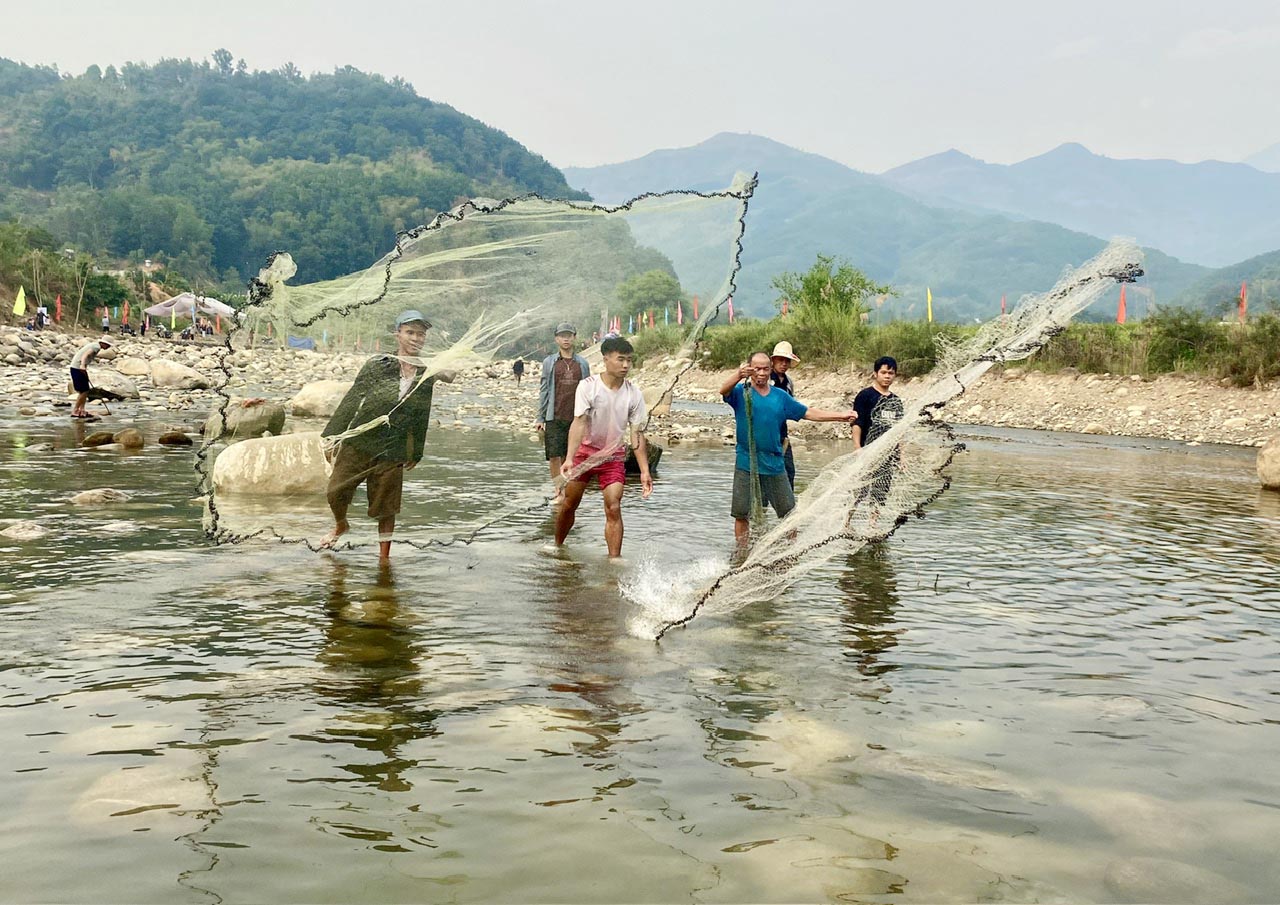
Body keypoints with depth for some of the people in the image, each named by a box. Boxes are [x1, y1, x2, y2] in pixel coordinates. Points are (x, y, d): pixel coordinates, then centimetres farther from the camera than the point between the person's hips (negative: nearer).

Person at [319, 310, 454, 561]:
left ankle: (384, 558, 21)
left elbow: (421, 420, 12)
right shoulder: (377, 365, -6)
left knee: (386, 508, 6)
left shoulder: (426, 376, 0)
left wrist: (415, 453, 14)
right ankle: (340, 525, 34)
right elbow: (351, 401, -2)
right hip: (358, 443, -1)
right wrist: (332, 436, -2)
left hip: (392, 452, 1)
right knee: (336, 492, 2)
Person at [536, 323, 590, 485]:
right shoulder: (549, 362, 6)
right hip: (554, 418, -1)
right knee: (554, 456, -8)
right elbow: (543, 391, 7)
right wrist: (540, 418, 3)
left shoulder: (582, 363, 8)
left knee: (568, 457, 6)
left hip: (575, 417, 1)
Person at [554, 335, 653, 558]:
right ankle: (558, 547, 33)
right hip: (586, 450, -1)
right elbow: (578, 423, -23)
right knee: (569, 505, 9)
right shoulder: (588, 386, -16)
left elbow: (638, 435, -6)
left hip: (614, 456, 1)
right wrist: (570, 459, -36)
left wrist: (645, 471, -11)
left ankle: (614, 561, -9)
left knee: (613, 509, -12)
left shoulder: (634, 394, -9)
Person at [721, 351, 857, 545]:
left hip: (774, 464, 3)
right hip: (746, 465, -3)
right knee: (742, 514, 2)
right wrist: (739, 375, -47)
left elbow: (809, 413, 13)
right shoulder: (741, 392, -2)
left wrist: (841, 416, 4)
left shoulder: (781, 396, 10)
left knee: (789, 513, 8)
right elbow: (724, 390, -25)